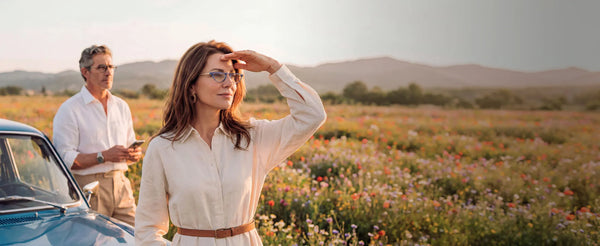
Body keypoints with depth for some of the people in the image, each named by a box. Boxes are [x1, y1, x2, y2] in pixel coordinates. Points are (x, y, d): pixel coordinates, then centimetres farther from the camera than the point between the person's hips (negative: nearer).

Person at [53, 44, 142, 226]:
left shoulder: (122, 106, 16)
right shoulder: (69, 109, -3)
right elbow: (64, 158, -11)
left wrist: (135, 154, 0)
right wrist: (103, 156, -18)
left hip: (121, 185, 5)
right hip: (88, 189, -5)